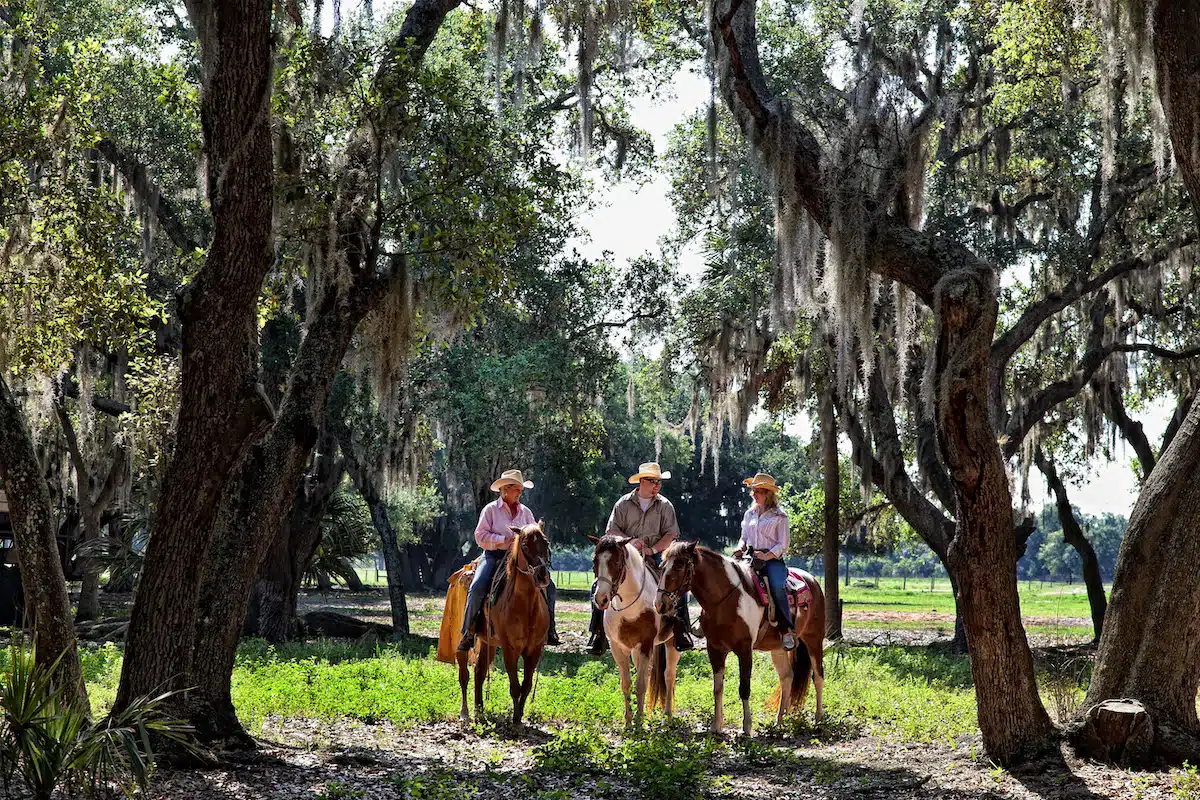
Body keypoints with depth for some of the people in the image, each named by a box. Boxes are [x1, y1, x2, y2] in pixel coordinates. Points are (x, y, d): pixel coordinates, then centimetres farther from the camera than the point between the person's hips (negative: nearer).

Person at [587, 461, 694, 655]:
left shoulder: (664, 505, 6)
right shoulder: (624, 503, 3)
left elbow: (671, 534, 1)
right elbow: (611, 531, 1)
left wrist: (653, 549, -15)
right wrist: (629, 541, -17)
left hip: (655, 557, 0)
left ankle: (681, 630, -13)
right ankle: (598, 633, -12)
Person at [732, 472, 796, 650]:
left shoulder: (779, 516, 2)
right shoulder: (749, 514, 18)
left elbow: (783, 545, -2)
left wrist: (767, 556, -18)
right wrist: (740, 548, 0)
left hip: (773, 559, -5)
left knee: (777, 587, -32)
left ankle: (787, 631, -27)